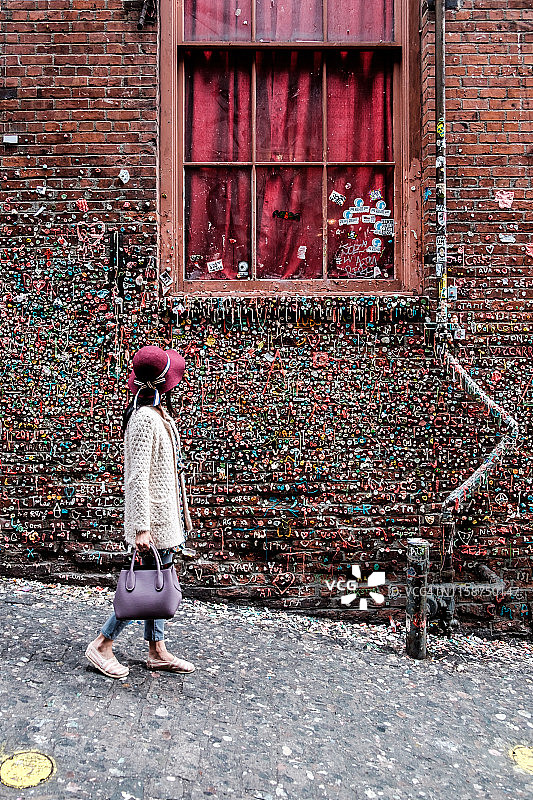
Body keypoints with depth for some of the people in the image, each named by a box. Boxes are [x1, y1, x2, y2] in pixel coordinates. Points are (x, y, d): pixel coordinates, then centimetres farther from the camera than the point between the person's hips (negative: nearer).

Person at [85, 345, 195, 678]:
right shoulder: (145, 418, -20)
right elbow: (137, 476, -23)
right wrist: (141, 527, -24)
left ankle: (157, 651, 26)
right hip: (154, 516, -9)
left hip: (167, 512, 9)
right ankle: (102, 645, 14)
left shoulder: (160, 413, 10)